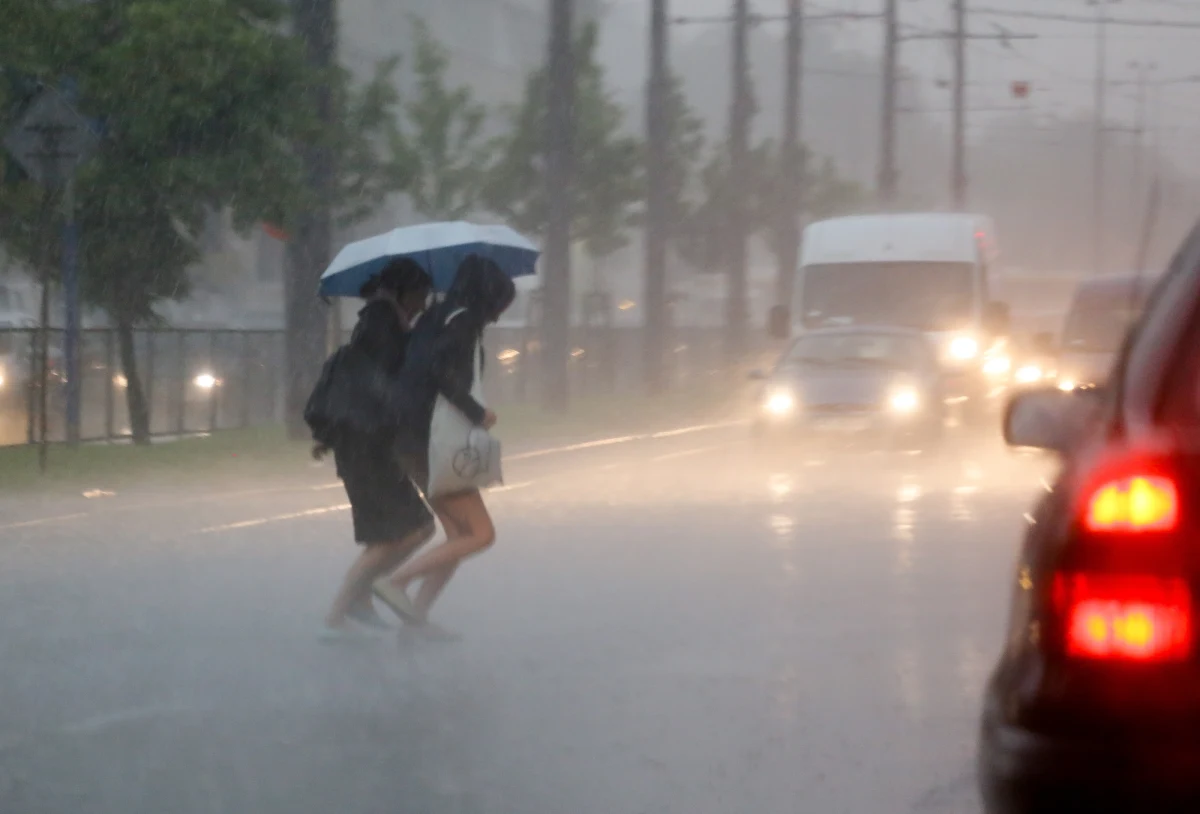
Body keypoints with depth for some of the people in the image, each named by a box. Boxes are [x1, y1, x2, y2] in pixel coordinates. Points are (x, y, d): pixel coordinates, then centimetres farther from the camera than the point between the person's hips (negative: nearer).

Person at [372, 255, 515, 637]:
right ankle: (396, 582, -9)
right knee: (480, 533, -6)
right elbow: (442, 371, -25)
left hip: (422, 442, 10)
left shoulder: (439, 318, 15)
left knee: (460, 538, 12)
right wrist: (478, 414, -18)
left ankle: (415, 616, 7)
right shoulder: (462, 320, -11)